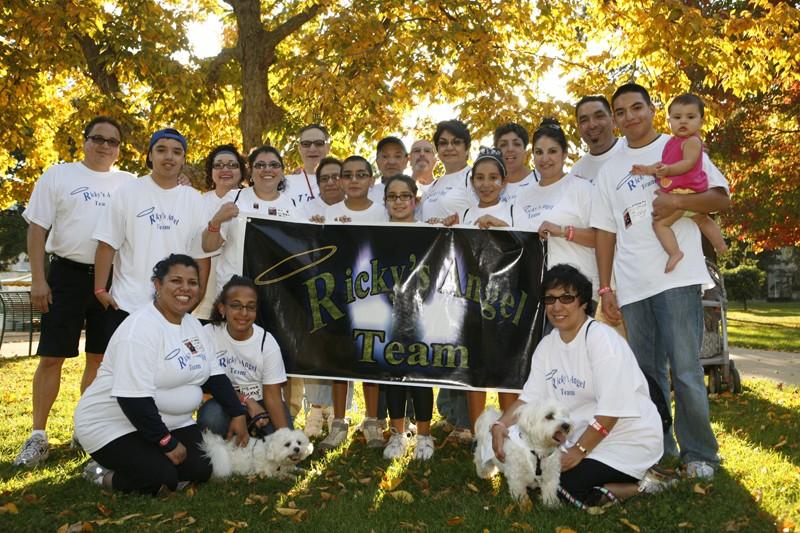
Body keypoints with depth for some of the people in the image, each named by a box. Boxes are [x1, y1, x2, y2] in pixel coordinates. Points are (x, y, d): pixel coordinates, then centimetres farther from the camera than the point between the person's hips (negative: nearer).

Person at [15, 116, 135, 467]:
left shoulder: (129, 184, 9)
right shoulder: (58, 175, 3)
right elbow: (37, 228, 1)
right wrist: (38, 280, -6)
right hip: (67, 274, -2)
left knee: (100, 357, 9)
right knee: (52, 356, -1)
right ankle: (38, 436, 8)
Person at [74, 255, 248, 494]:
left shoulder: (193, 325, 6)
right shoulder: (141, 328, -22)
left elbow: (214, 375, 9)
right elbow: (133, 398, -27)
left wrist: (237, 414, -1)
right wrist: (167, 442, -23)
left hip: (167, 421, 8)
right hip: (113, 425, -7)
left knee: (201, 470, -11)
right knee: (161, 478, -24)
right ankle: (103, 474, 3)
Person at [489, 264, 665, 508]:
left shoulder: (602, 339, -17)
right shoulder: (547, 345, 6)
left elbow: (611, 410, -21)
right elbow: (530, 397, 0)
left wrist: (579, 451, -22)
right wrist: (501, 424, -17)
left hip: (628, 439, -8)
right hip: (583, 436, 8)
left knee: (565, 483, -24)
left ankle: (640, 484, -3)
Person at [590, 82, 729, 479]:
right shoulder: (609, 170, 16)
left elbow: (722, 198, 2)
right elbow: (605, 231, 14)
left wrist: (677, 201, -17)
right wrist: (605, 287, 8)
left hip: (677, 277, -4)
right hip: (632, 286, 4)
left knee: (685, 370, -5)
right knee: (646, 373, 9)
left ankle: (699, 454, 10)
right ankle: (657, 451, 21)